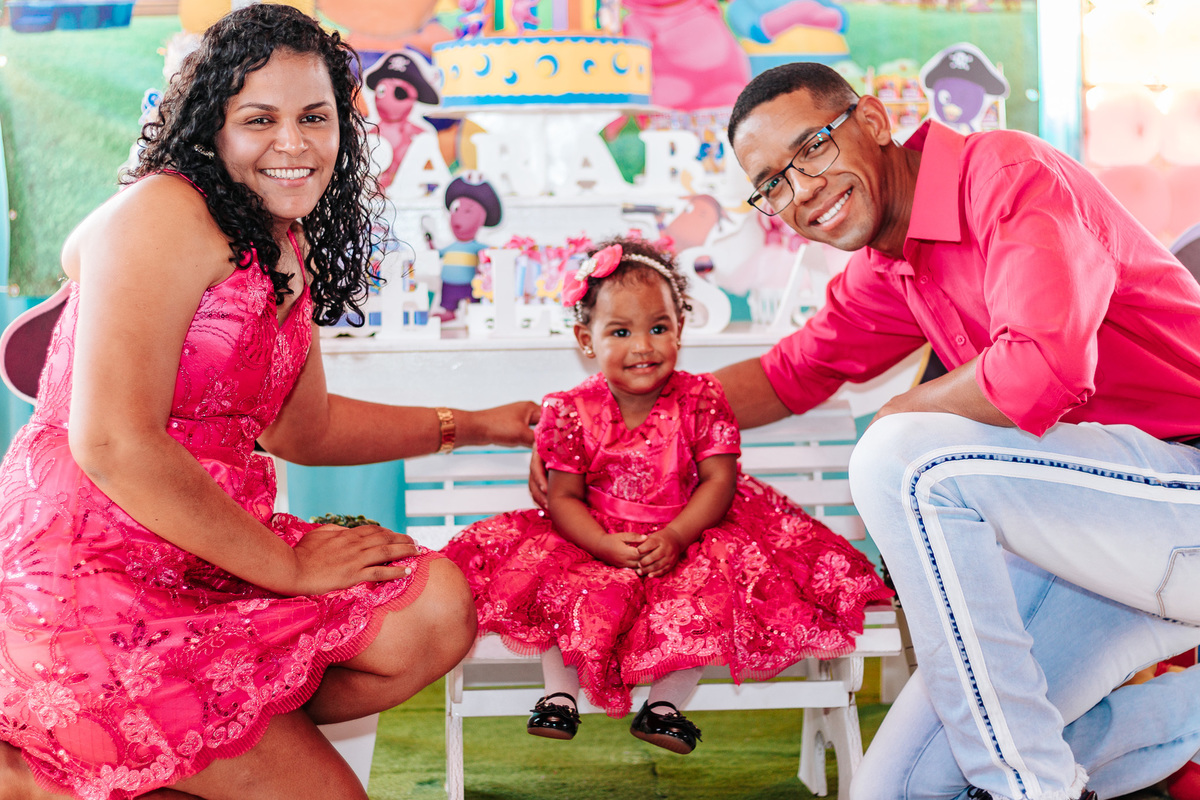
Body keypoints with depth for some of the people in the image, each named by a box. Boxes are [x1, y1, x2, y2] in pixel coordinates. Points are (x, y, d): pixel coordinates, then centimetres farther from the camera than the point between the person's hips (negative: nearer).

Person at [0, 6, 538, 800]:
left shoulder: (289, 252, 13)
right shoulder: (162, 216, -16)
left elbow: (301, 427, 23)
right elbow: (112, 444, -24)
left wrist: (471, 426, 20)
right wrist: (288, 565, -17)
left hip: (204, 565, 9)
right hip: (85, 579, -9)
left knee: (436, 609, -11)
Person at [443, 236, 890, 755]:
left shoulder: (700, 401, -9)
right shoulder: (572, 412, -8)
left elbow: (719, 482, -9)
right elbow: (563, 498, -5)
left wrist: (674, 538, -24)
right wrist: (607, 545, -23)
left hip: (685, 538, 0)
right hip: (597, 543, 1)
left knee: (707, 586, -27)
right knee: (562, 591, -24)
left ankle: (666, 701, -12)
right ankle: (560, 691, -6)